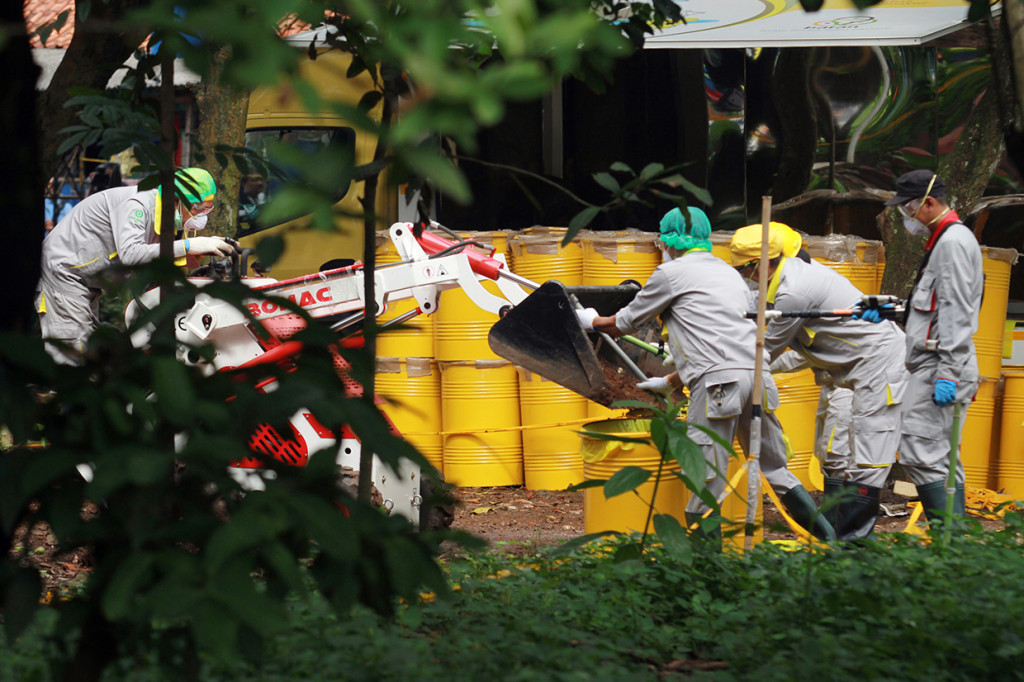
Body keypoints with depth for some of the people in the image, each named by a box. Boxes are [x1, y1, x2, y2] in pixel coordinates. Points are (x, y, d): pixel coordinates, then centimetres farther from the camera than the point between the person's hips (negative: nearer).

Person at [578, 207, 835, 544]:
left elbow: (625, 323, 18)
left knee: (706, 479, -5)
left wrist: (592, 320, 39)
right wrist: (670, 381, 44)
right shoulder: (729, 273, 30)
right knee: (775, 470, 14)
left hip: (719, 382, -7)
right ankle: (829, 540, 13)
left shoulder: (671, 272, 8)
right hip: (757, 373, 7)